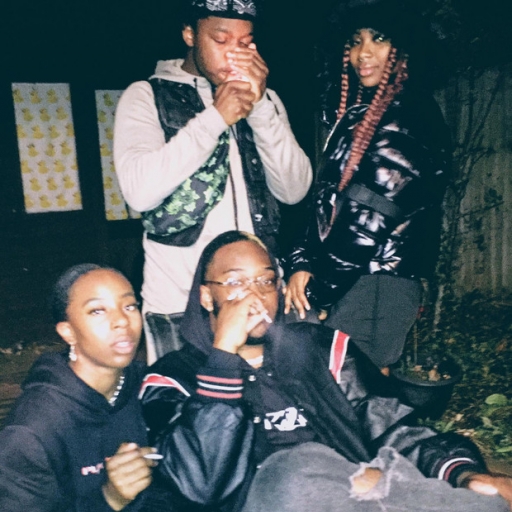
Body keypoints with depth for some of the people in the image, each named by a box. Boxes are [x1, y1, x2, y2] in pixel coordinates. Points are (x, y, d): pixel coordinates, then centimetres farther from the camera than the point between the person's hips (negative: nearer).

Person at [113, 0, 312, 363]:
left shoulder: (264, 100, 10)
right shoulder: (147, 96, -1)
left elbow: (294, 189, -2)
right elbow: (140, 191, -17)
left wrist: (260, 106, -11)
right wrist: (216, 117, -15)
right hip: (177, 300, -3)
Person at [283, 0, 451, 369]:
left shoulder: (410, 120, -9)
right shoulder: (359, 114, 17)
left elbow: (373, 218, -16)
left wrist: (318, 287, -12)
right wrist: (301, 262, 1)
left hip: (380, 283, -8)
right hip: (345, 279, 8)